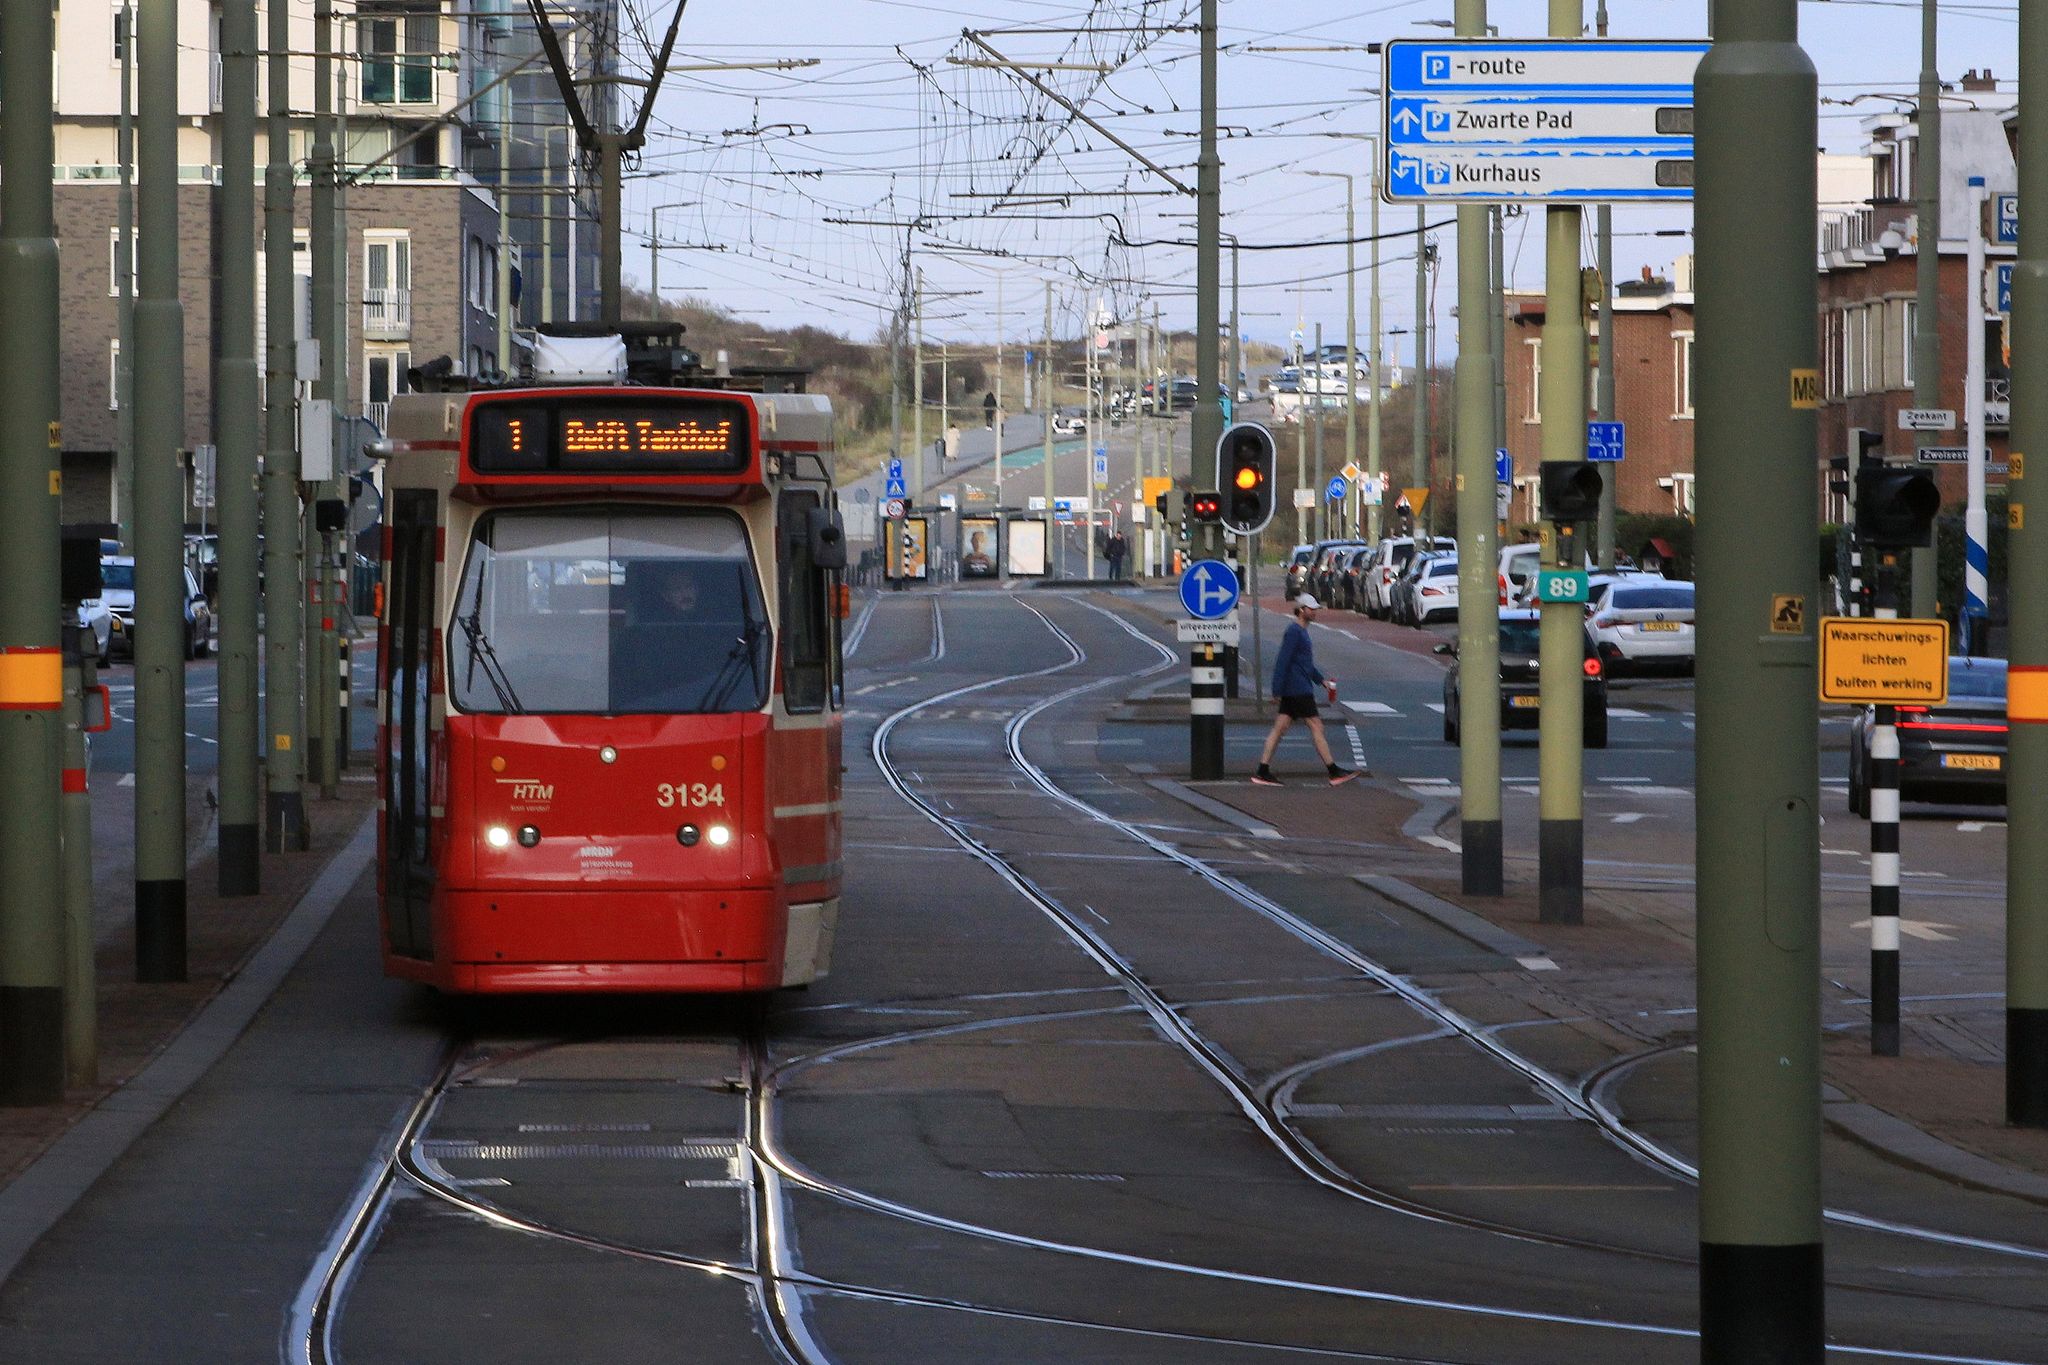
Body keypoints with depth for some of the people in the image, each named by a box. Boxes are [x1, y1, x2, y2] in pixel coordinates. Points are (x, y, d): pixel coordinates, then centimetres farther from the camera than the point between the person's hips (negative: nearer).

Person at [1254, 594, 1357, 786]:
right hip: (1299, 691, -10)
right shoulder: (1294, 632, -13)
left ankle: (1263, 772, 4)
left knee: (1279, 729, 6)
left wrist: (1322, 680, 23)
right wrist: (1277, 690, -21)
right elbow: (1282, 662, -18)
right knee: (1316, 727, -6)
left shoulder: (1302, 632, 19)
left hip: (1292, 691, 10)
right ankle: (1334, 772, -3)